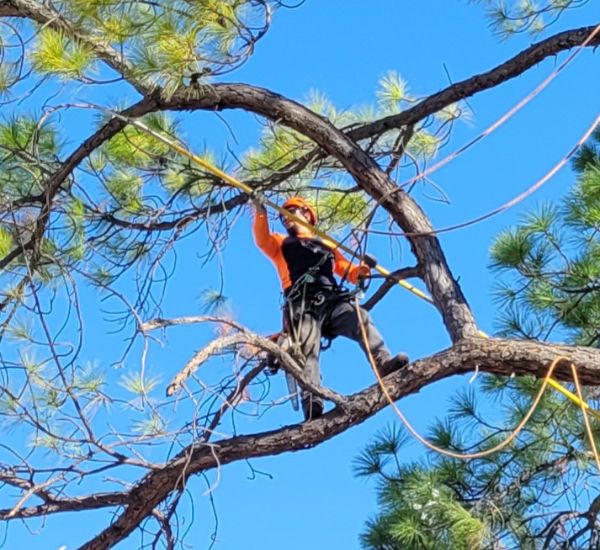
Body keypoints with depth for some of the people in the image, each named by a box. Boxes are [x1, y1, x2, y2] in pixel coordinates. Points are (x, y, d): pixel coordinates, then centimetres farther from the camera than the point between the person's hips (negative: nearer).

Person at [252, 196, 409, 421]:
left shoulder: (327, 245, 36)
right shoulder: (281, 243, 31)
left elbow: (345, 268, 24)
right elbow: (262, 240, 8)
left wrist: (358, 271, 0)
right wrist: (260, 212, -9)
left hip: (332, 301, 2)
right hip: (303, 306, -2)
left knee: (361, 320, -26)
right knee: (307, 351, -24)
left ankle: (383, 363, -43)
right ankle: (312, 404, -41)